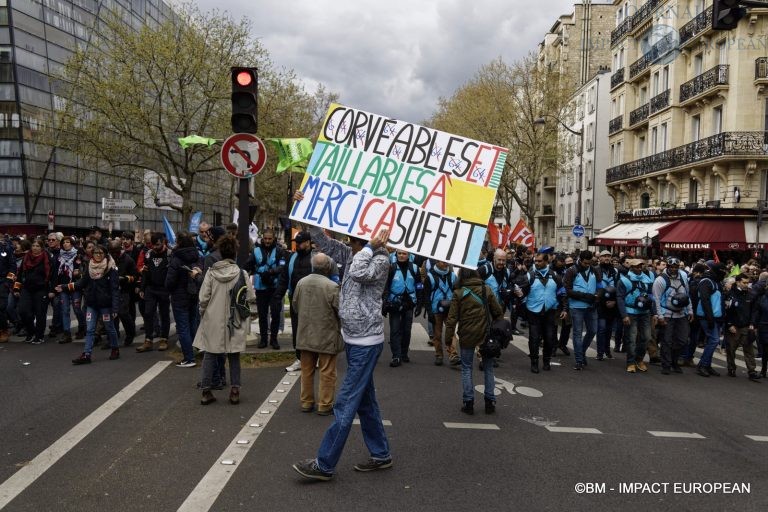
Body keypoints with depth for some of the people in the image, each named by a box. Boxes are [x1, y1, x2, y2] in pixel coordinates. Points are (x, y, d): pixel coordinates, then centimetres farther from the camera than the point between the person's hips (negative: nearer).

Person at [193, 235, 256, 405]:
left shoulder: (211, 272, -6)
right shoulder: (241, 273, -9)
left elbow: (203, 298, -6)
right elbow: (252, 298, -8)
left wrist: (203, 314, 10)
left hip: (213, 321, 1)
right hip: (234, 322, -1)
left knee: (209, 355, 12)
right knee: (234, 356, 11)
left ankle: (206, 392, 15)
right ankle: (235, 391, 13)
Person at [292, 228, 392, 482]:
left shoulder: (381, 259, -13)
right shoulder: (353, 255, 9)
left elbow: (359, 272, -31)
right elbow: (327, 243, 15)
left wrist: (371, 246, -19)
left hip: (366, 343, -9)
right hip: (353, 340, 9)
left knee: (345, 404, -4)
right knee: (365, 400, 16)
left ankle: (324, 465, 3)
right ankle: (381, 455, 29)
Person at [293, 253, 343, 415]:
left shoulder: (301, 283, -2)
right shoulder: (332, 286, -19)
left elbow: (295, 306, 10)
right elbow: (340, 311, -14)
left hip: (305, 335, 5)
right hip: (327, 336, -5)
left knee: (307, 370, 16)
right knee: (327, 373, 7)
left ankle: (306, 402, 25)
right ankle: (325, 405, 12)